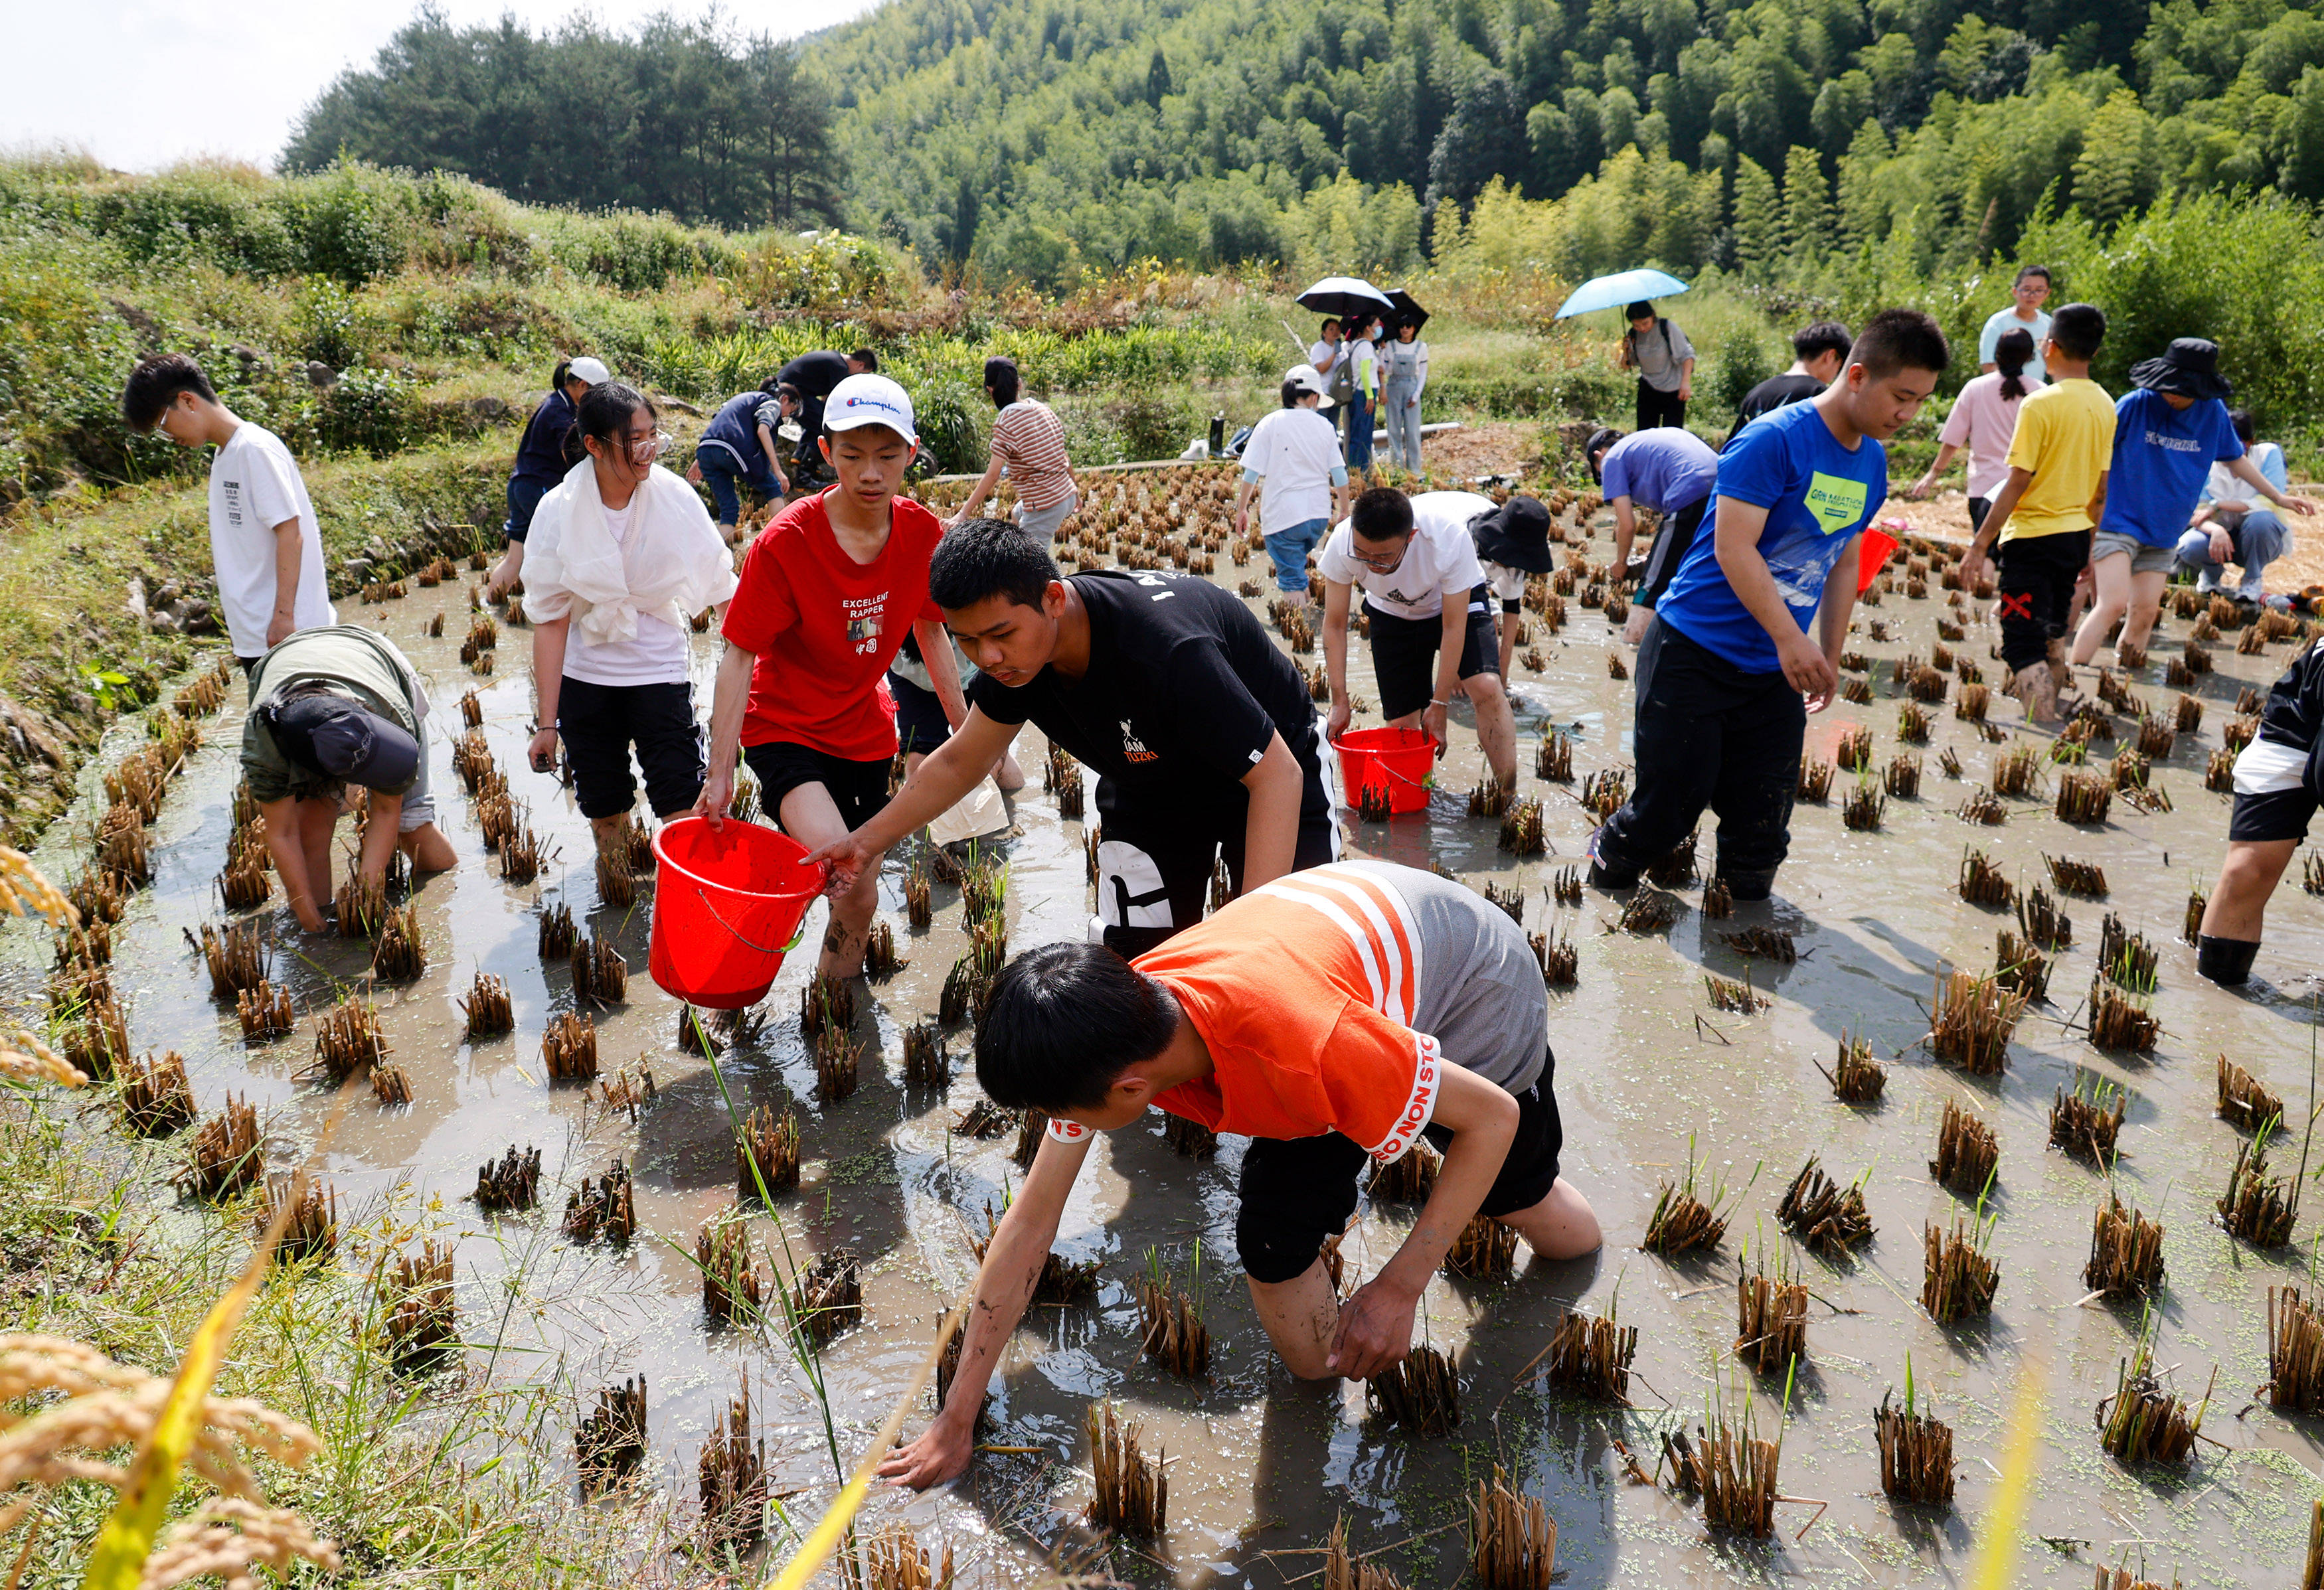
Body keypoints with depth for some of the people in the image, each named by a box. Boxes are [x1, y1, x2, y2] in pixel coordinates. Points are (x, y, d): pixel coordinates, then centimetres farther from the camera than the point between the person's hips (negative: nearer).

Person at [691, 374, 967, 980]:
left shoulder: (923, 533, -10)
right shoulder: (785, 542, -23)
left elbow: (930, 629, 7)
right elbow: (740, 656, -18)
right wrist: (720, 773, -20)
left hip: (864, 732, 5)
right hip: (783, 728, -5)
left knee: (862, 898, 12)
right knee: (847, 880, -28)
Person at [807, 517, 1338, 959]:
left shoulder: (1168, 650, -42)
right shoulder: (1012, 655, -20)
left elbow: (1278, 773, -37)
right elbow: (959, 762, -1)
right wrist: (868, 840, -7)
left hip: (1261, 779, -5)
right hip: (1150, 793, 5)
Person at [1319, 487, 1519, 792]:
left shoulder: (1449, 537, -39)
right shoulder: (1341, 544, -33)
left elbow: (1453, 627, -29)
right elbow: (1334, 625, -19)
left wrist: (1439, 704, -26)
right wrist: (1340, 701, -22)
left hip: (1457, 600, -2)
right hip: (1392, 614, 2)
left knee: (1487, 689, -24)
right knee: (1402, 723, -3)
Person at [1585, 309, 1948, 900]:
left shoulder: (1873, 464, 9)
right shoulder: (1775, 440, -17)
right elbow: (1733, 547, -23)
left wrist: (1830, 660, 19)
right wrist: (1790, 639, -29)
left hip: (1775, 672, 7)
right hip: (1694, 652, -7)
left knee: (1761, 830, 6)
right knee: (1669, 807, -1)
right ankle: (1605, 866, 25)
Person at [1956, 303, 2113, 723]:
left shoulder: (2040, 404, -16)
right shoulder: (2104, 405, 6)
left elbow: (2018, 482, -17)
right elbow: (2101, 488, 12)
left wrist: (1978, 545, -13)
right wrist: (2087, 547, 22)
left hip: (2033, 536, -8)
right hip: (2076, 535, 8)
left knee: (2024, 649, -7)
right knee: (2053, 640, 22)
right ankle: (2049, 715, 35)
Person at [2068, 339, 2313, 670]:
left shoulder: (2214, 412, 3)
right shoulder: (2136, 404, -12)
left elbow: (2235, 459, 19)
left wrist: (2278, 498, 24)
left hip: (2164, 533, 5)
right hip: (2118, 521, -5)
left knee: (2145, 615, 3)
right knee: (2113, 604, -18)